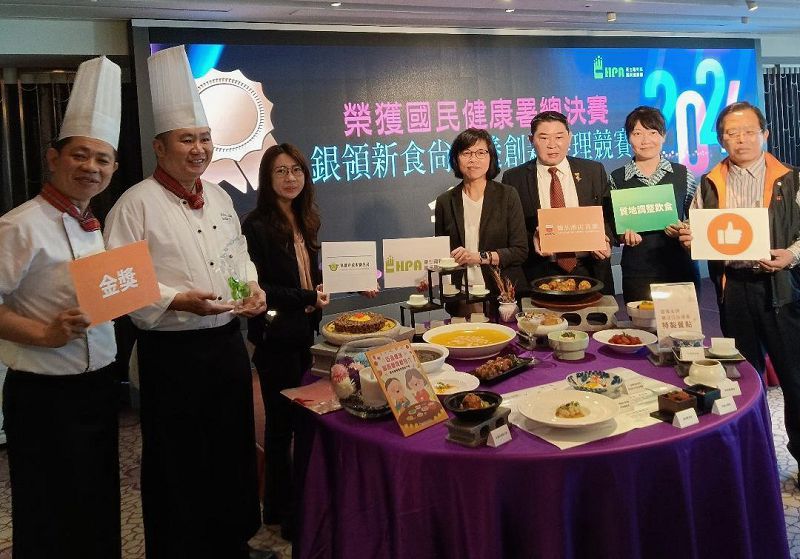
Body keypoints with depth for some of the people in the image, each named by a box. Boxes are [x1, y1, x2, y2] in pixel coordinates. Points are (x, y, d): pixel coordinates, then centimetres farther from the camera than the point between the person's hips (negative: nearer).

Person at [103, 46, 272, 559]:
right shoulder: (138, 203, -12)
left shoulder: (219, 197, 9)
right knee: (178, 461, 7)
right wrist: (178, 301, -24)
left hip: (228, 341, 7)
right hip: (172, 351, -6)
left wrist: (253, 287, 0)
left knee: (233, 449, 18)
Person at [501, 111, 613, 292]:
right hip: (539, 276, -2)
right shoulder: (514, 178, 0)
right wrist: (531, 239, -19)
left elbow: (609, 216, 10)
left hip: (590, 272, 2)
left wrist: (604, 241, -10)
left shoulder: (594, 171, 6)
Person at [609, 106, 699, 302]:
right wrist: (623, 235, -11)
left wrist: (684, 230, -9)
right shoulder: (617, 178, 3)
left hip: (680, 270, 1)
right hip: (636, 273, 0)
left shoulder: (683, 175, 4)